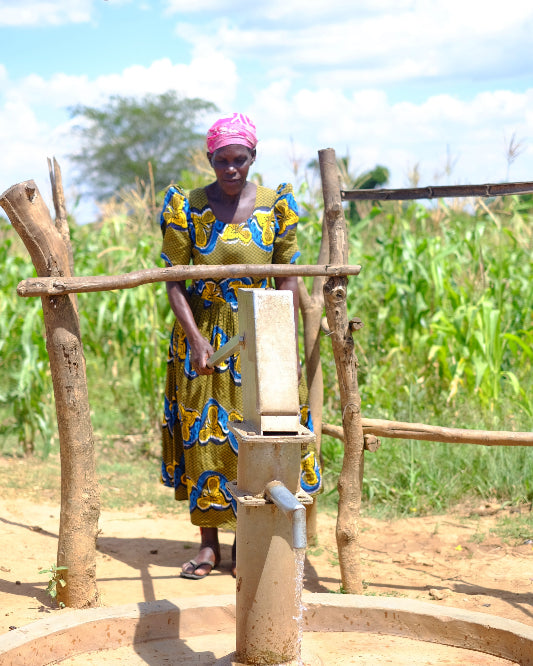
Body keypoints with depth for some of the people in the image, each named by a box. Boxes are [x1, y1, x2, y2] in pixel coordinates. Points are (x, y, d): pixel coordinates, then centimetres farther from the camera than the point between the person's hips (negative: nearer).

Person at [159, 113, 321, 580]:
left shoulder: (275, 206, -3)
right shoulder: (188, 207, -5)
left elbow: (288, 278, 1)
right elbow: (175, 280, -5)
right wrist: (196, 339, -15)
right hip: (202, 334, 0)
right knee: (202, 433, 3)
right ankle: (208, 543, 14)